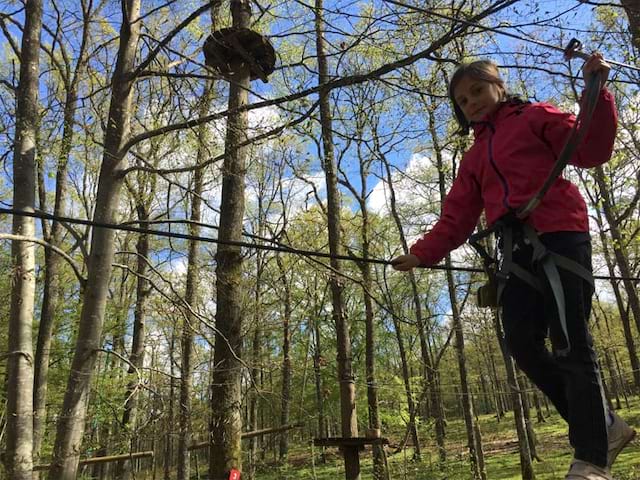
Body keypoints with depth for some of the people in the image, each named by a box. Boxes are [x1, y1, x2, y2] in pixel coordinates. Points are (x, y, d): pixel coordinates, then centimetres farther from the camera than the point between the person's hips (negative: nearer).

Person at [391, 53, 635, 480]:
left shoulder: (535, 117, 11)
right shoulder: (474, 157, 25)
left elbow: (592, 150, -1)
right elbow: (457, 218, 16)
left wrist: (597, 93, -12)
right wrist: (423, 254, 4)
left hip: (560, 234, -6)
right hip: (519, 250, 6)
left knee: (570, 343, -9)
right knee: (522, 343, -3)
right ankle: (605, 428, 12)